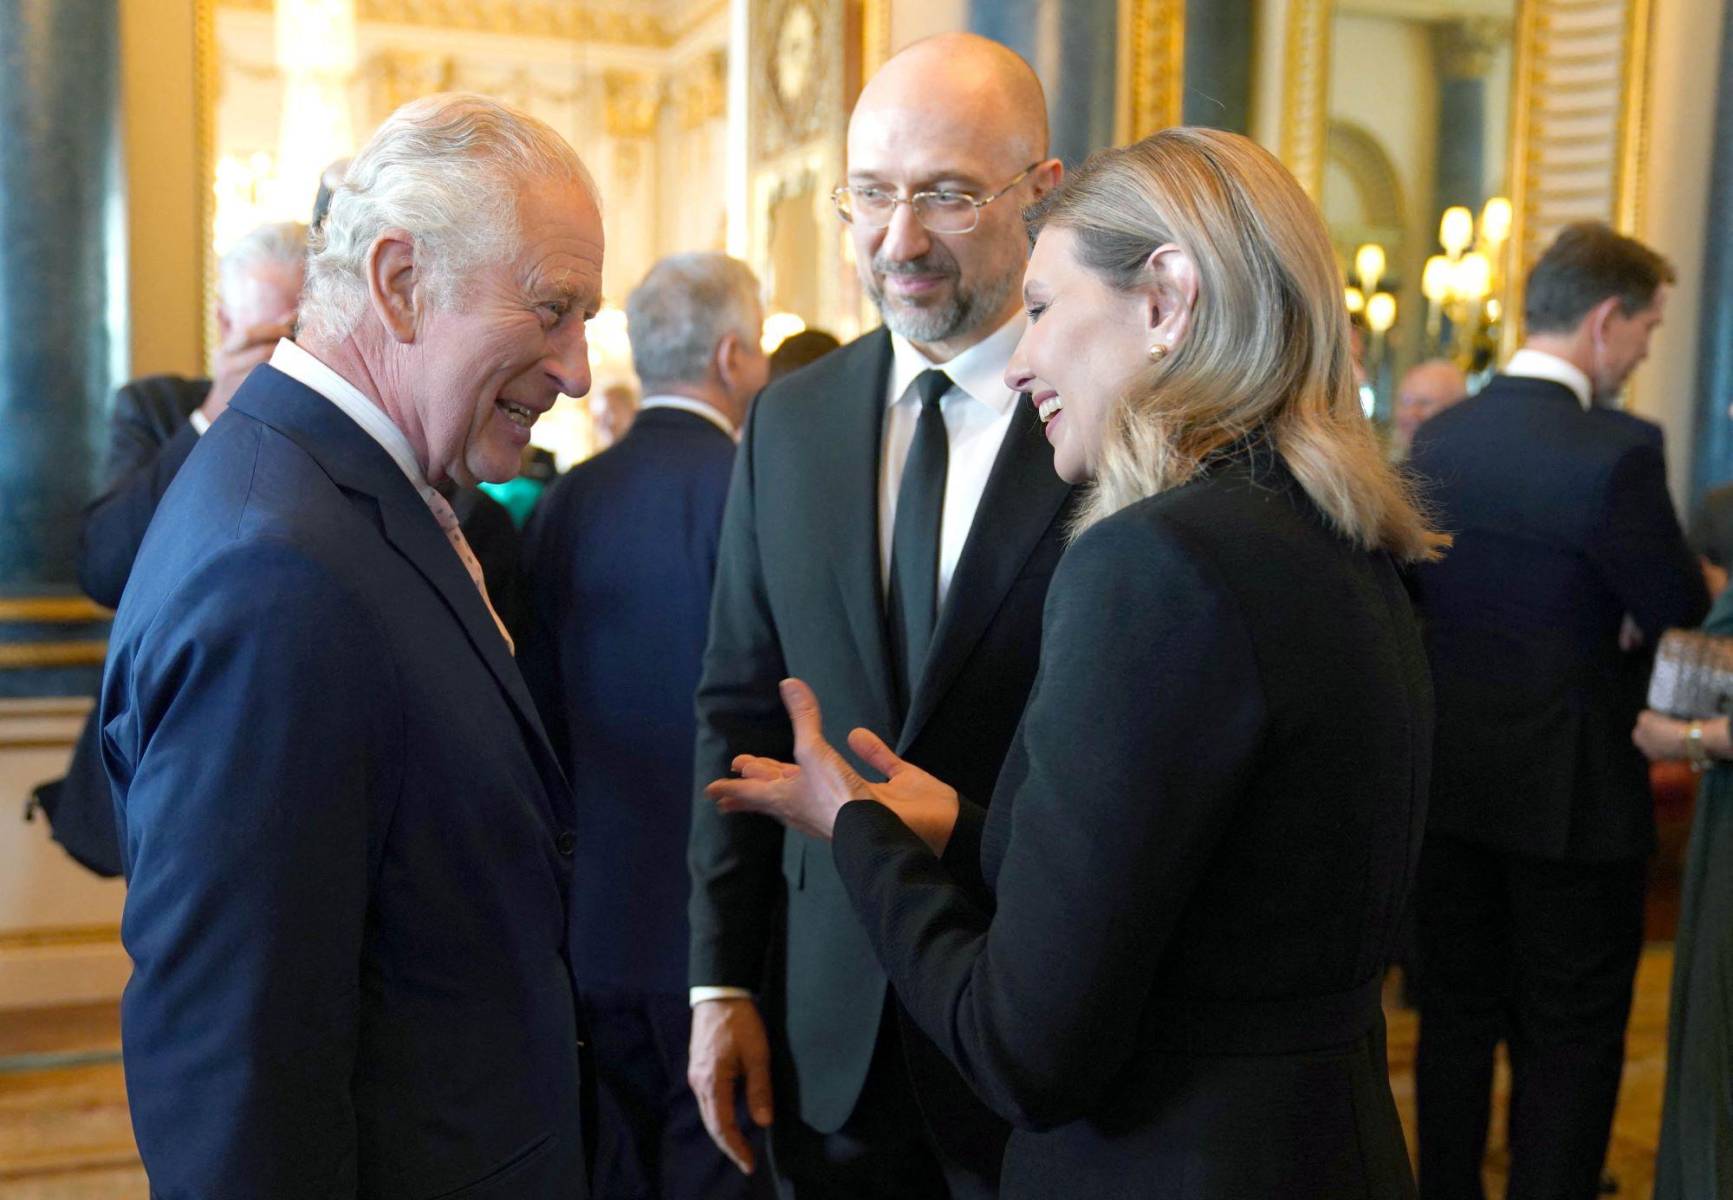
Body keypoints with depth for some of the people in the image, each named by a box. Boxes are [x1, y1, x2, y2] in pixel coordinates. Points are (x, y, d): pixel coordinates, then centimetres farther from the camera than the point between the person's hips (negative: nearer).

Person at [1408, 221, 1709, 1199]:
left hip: (1450, 779, 6)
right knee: (1572, 1042, 9)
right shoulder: (1617, 450, -20)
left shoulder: (1436, 439, 1)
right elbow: (1683, 615, -13)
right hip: (1573, 791, -6)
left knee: (1458, 1016, 17)